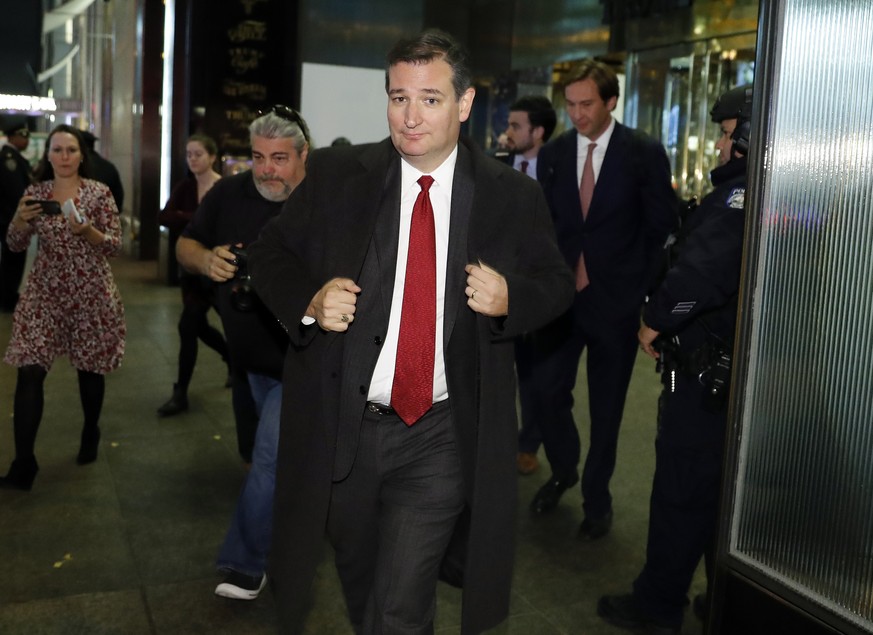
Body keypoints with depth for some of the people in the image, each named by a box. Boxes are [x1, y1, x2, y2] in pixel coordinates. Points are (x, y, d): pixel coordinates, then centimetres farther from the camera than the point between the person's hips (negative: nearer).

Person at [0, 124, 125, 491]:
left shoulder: (99, 193, -5)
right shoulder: (35, 193, 3)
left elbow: (116, 245, -6)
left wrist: (87, 230, -24)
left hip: (91, 294, -1)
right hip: (44, 294, 2)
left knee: (89, 369, 11)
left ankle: (90, 436, 36)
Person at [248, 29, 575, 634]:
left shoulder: (513, 196, -3)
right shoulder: (337, 174, -2)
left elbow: (557, 283, 6)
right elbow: (271, 252, 5)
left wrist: (510, 297, -16)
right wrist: (309, 300, -15)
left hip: (440, 439, -2)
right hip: (341, 428, 3)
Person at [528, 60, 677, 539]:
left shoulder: (644, 153, -5)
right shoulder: (552, 153, 5)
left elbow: (663, 227, -3)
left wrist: (645, 293, -7)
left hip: (616, 300, -3)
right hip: (561, 296, 3)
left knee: (605, 409, 8)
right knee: (545, 392, 1)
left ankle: (596, 501, 27)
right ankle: (563, 472, 30)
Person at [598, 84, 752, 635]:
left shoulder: (739, 198, -21)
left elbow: (702, 272, -35)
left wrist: (655, 321, -20)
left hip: (705, 376, -9)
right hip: (739, 374, 9)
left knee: (681, 490, 4)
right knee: (726, 491, 20)